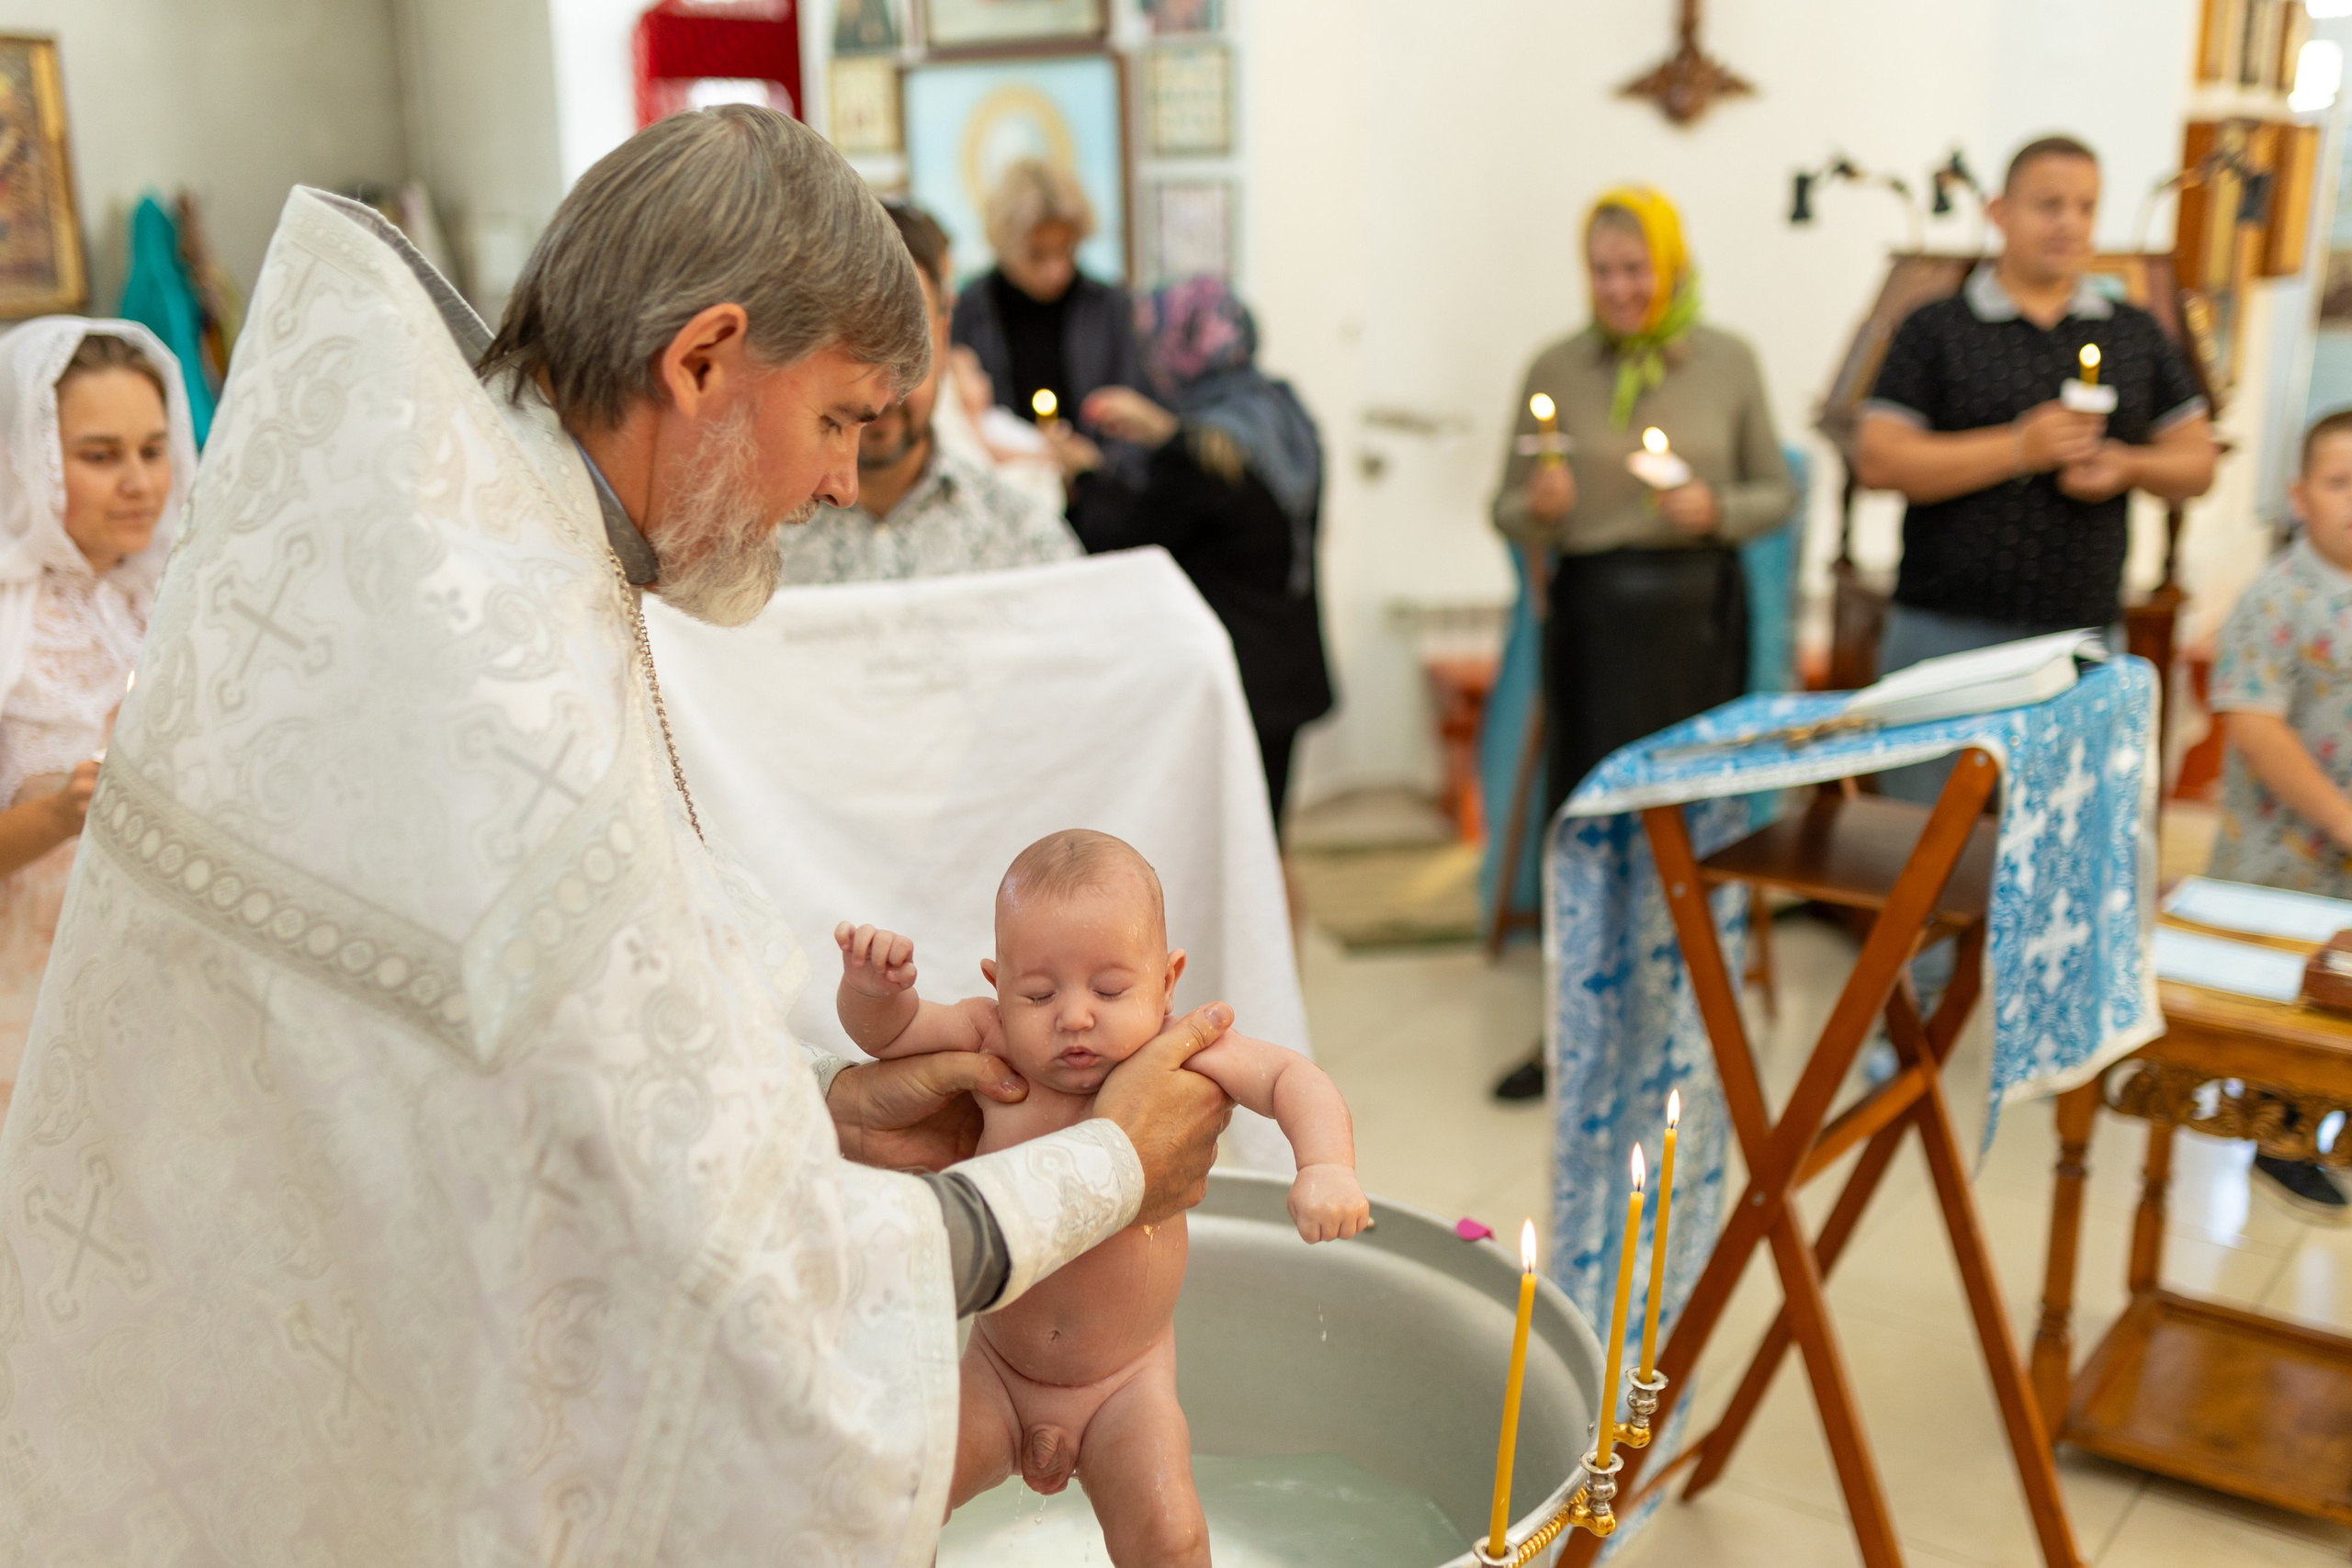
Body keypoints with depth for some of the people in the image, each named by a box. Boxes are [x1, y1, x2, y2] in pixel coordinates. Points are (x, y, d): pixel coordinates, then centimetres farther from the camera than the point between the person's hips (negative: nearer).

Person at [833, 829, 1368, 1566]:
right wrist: (873, 984, -32)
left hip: (1125, 1381, -1)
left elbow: (1292, 1078, -18)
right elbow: (885, 1032, -10)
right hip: (998, 1370, 1)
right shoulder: (992, 1042, -14)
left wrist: (1325, 1167, -36)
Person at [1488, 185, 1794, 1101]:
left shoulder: (1728, 363, 5)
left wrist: (1719, 510, -11)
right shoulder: (1556, 369, 4)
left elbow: (1777, 490, 9)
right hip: (1591, 608, 0)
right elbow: (1507, 510, 6)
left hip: (1696, 608, 0)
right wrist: (1537, 507, -16)